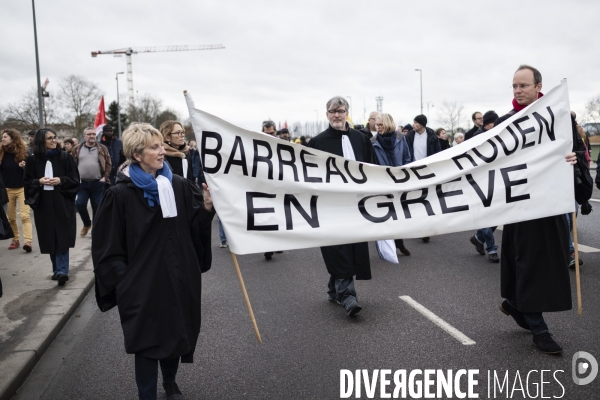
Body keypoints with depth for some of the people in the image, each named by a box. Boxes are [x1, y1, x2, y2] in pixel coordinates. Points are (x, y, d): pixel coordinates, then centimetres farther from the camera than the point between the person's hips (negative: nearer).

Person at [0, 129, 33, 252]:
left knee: (25, 215, -9)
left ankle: (28, 241, -13)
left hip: (22, 188, -4)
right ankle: (15, 239, 21)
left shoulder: (24, 151, -7)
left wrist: (25, 167, -23)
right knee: (10, 217, 9)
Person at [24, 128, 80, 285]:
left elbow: (75, 180, 1)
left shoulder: (65, 157, 0)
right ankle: (58, 269, 21)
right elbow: (28, 182, 7)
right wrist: (39, 181, -11)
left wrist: (61, 181, -15)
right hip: (43, 204, 2)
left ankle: (61, 270, -5)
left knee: (62, 237, -6)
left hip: (63, 203, -2)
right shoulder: (33, 160, 3)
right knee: (50, 238, 8)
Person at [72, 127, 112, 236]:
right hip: (82, 183, 1)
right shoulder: (77, 149, 5)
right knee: (80, 204, -7)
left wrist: (105, 177, -7)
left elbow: (108, 164, 3)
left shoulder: (102, 148, 3)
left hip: (98, 183, -1)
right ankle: (87, 224, 18)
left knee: (97, 207, 4)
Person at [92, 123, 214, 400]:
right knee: (148, 340, 7)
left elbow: (197, 227, 0)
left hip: (179, 278, 4)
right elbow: (107, 246, -7)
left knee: (177, 333, 20)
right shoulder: (120, 195, -11)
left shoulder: (179, 186, -1)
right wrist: (124, 281, -10)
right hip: (143, 284, -4)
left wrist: (207, 208, -19)